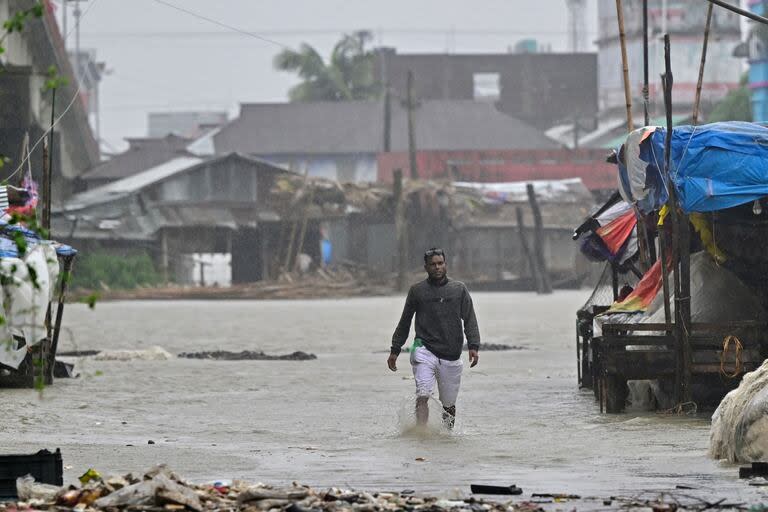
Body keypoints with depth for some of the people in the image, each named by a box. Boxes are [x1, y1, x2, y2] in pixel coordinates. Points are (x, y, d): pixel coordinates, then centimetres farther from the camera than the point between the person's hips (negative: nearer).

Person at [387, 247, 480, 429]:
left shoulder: (459, 289, 9)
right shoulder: (417, 291, 8)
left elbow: (470, 320, 6)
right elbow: (404, 323, 16)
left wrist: (473, 346, -8)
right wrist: (394, 350, 15)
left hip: (451, 356, 2)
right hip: (425, 351, -1)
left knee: (449, 404, 8)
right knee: (422, 396, -19)